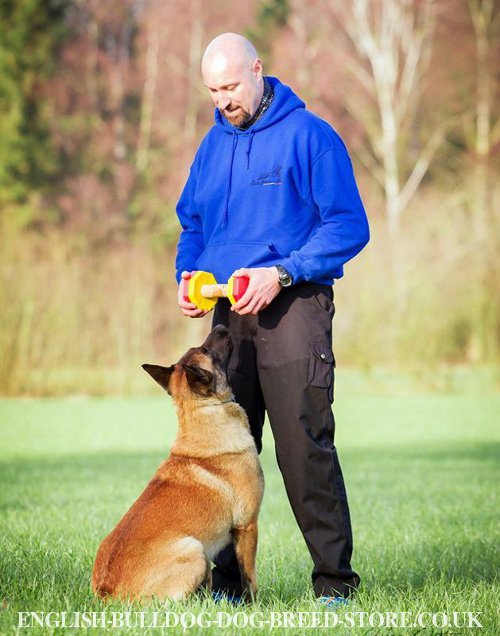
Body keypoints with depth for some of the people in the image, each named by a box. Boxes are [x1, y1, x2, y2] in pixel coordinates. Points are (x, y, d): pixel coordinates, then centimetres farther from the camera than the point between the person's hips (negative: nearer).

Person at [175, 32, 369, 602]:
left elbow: (349, 226, -9)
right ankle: (227, 580, 13)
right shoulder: (214, 143, 15)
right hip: (229, 313, 6)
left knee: (304, 445, -10)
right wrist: (189, 276, 3)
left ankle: (334, 579, -3)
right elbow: (192, 223, 24)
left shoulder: (308, 135, -5)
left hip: (293, 306, -6)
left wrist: (281, 273, -18)